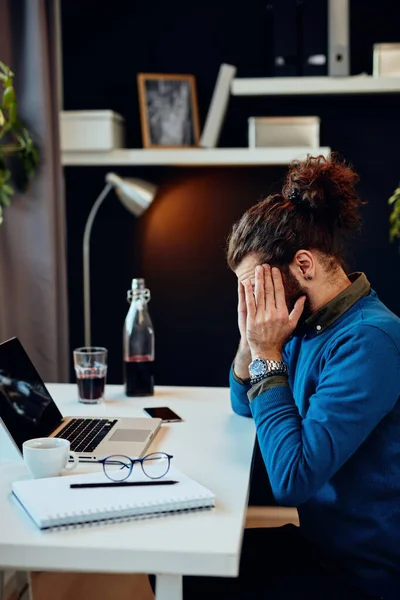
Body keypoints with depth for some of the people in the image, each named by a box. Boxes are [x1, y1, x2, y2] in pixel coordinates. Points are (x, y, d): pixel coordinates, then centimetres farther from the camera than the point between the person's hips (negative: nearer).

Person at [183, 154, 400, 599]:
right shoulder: (311, 320, 1)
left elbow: (293, 479, -29)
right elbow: (245, 405, 15)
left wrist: (267, 355, -22)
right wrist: (250, 341, -4)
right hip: (319, 541, 8)